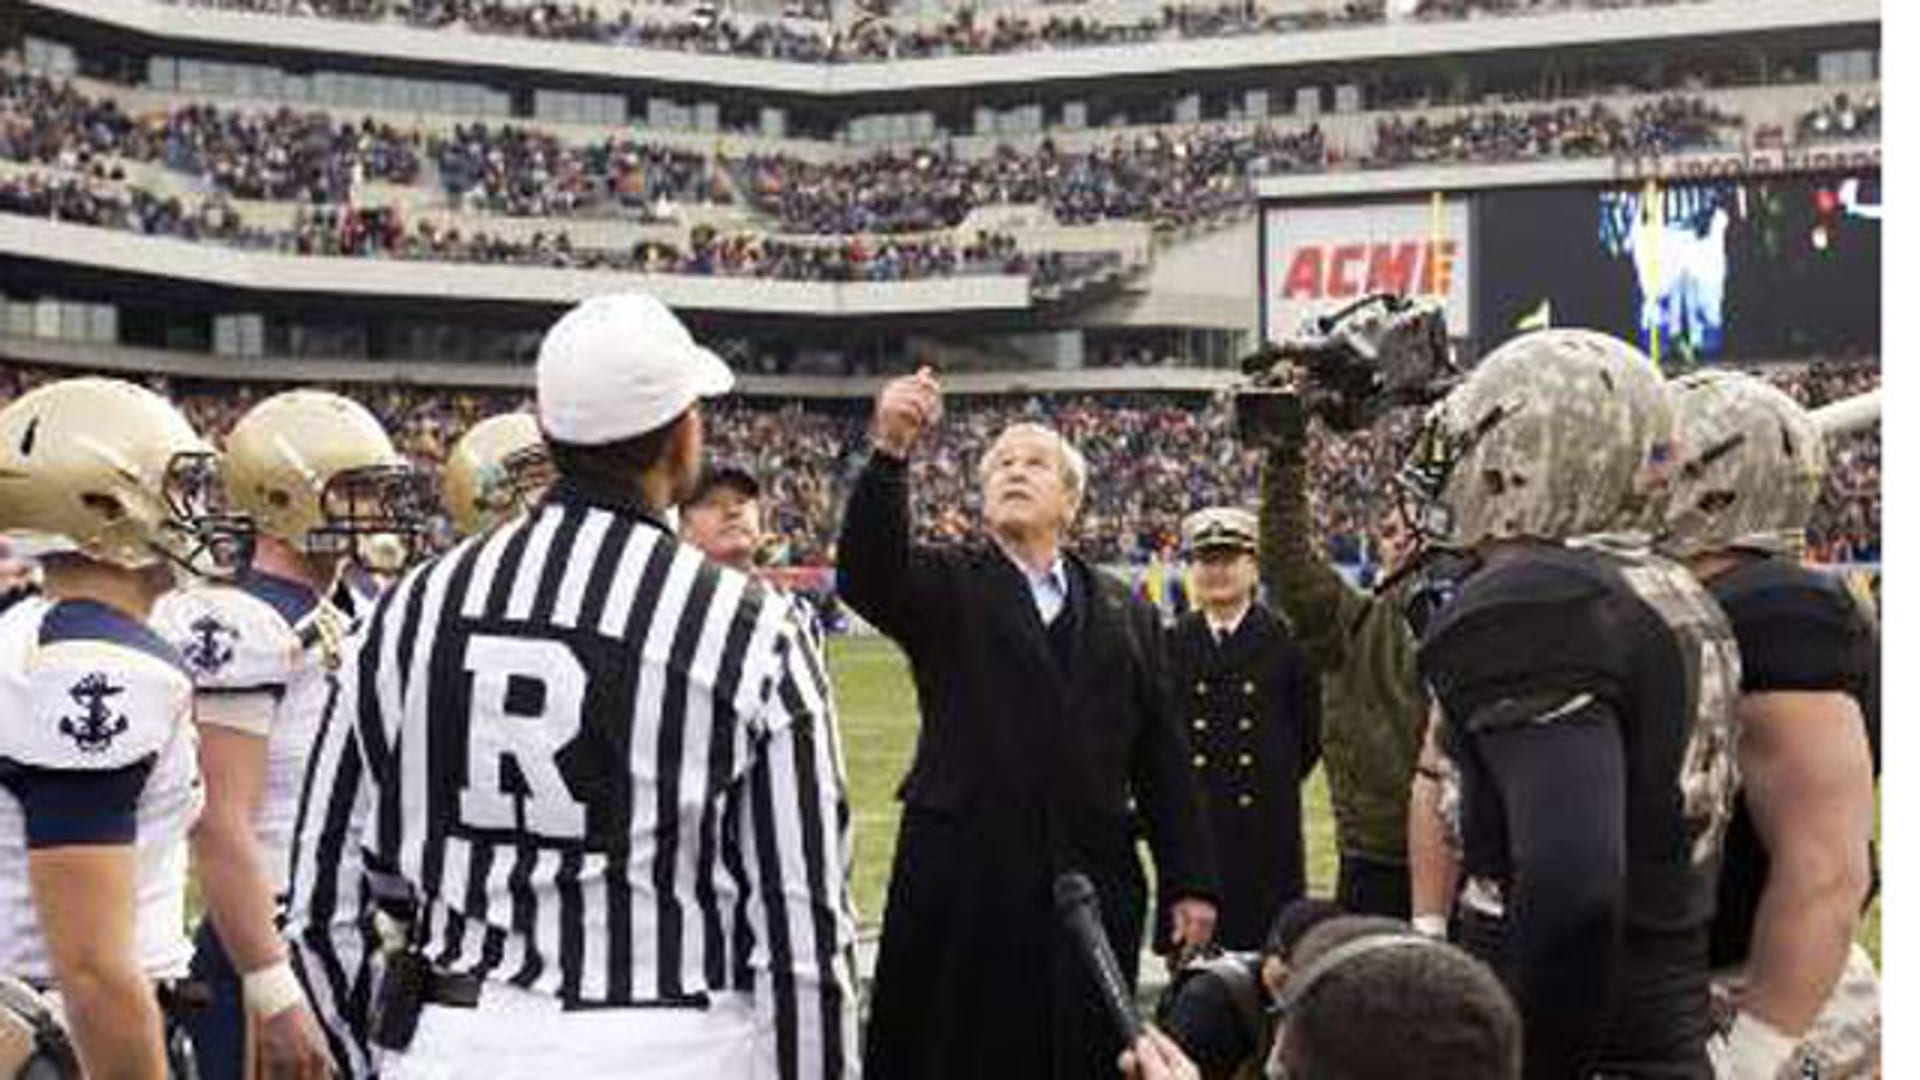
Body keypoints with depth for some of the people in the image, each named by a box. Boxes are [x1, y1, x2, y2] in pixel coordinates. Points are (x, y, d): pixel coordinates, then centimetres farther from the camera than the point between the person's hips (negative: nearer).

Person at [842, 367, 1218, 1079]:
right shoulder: (945, 589, 5)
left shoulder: (1126, 614, 14)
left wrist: (1189, 881, 7)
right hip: (962, 886, -2)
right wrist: (890, 454, -32)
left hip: (1093, 886, 3)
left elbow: (1162, 757, 11)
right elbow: (867, 574, -17)